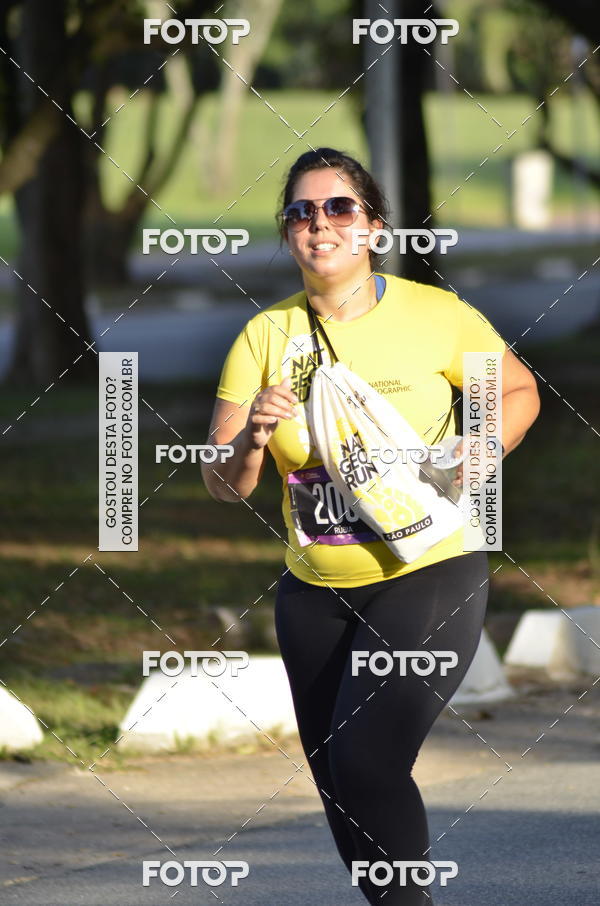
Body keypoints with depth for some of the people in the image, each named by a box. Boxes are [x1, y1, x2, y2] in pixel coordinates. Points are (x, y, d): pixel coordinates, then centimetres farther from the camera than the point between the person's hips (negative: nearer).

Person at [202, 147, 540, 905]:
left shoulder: (435, 316, -9)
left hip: (430, 577, -5)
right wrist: (253, 439, -24)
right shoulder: (265, 337, -2)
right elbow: (222, 486, -2)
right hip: (315, 592, 5)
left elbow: (518, 393, 6)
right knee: (335, 780, 13)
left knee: (365, 761, -20)